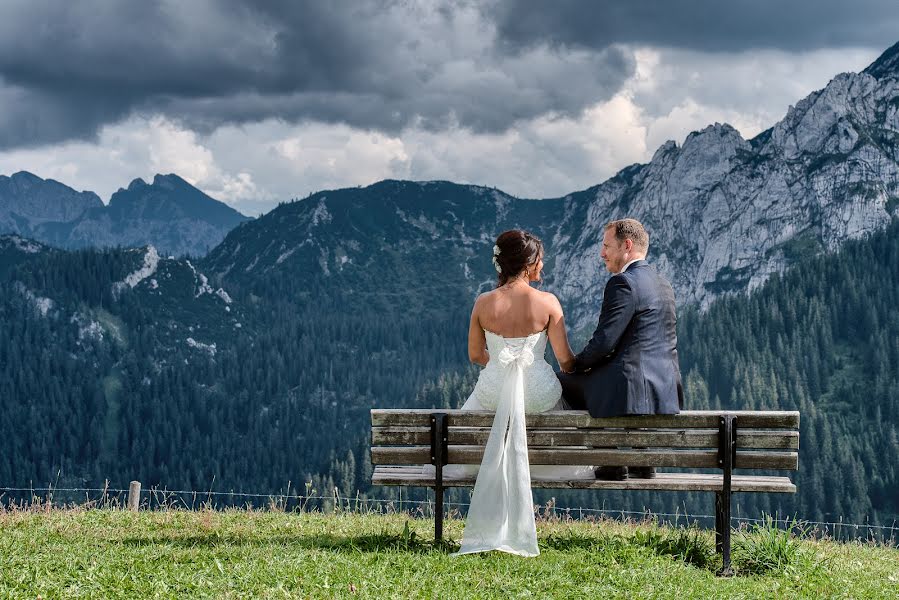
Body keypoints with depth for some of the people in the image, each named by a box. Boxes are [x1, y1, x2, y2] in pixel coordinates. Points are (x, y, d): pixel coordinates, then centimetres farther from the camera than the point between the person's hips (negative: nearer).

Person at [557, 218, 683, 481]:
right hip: (667, 392, 9)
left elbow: (604, 342, -16)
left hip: (632, 390, -9)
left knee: (561, 381, 10)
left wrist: (575, 364, 4)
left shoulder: (624, 283, -13)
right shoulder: (663, 284, 16)